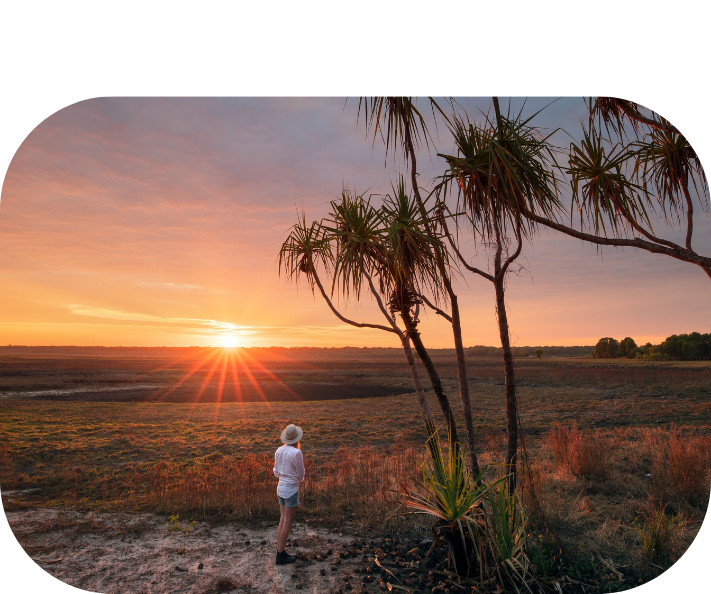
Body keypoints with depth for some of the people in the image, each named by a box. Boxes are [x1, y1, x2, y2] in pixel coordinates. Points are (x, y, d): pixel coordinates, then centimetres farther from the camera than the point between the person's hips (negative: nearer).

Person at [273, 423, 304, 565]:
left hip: (281, 488, 7)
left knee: (282, 521, 17)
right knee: (287, 523, 5)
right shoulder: (296, 453, -21)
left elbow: (276, 472, 8)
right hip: (291, 490, -7)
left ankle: (280, 551, 25)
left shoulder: (279, 451, 0)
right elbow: (300, 475, -11)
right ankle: (281, 556, 15)